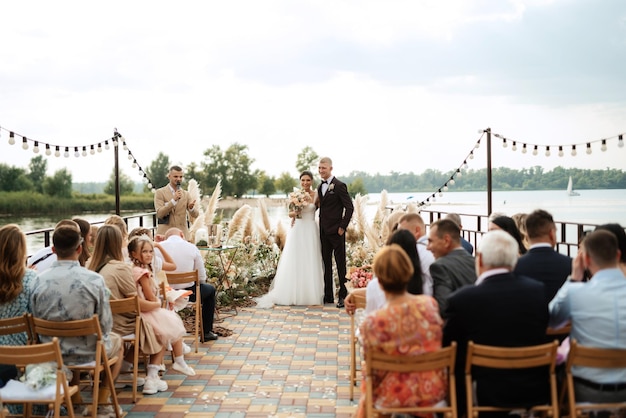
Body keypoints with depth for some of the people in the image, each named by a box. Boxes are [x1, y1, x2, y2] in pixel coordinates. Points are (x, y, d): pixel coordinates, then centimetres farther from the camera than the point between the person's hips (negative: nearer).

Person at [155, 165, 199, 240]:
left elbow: (195, 214, 5)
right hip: (165, 235, -3)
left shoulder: (186, 194, 11)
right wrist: (173, 200, -19)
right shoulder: (160, 192, 1)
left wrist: (191, 208, -18)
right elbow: (159, 214, -10)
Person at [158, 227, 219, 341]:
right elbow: (202, 277, -4)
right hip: (188, 293, -2)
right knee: (210, 289, 28)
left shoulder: (159, 246, -4)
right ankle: (207, 332, 32)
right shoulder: (192, 247, -6)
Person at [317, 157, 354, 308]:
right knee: (326, 263, 10)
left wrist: (343, 227, -14)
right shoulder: (320, 186, 13)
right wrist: (321, 225, 9)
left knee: (340, 263, -2)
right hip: (324, 231, 8)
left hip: (336, 231, -8)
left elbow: (350, 207, -13)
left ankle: (343, 295, 3)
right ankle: (328, 296, 16)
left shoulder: (339, 186, -10)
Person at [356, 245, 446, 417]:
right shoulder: (430, 304, -13)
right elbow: (439, 346, 3)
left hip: (395, 396, -3)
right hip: (433, 390, 3)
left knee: (368, 385, 29)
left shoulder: (373, 322, -24)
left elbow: (373, 371, -12)